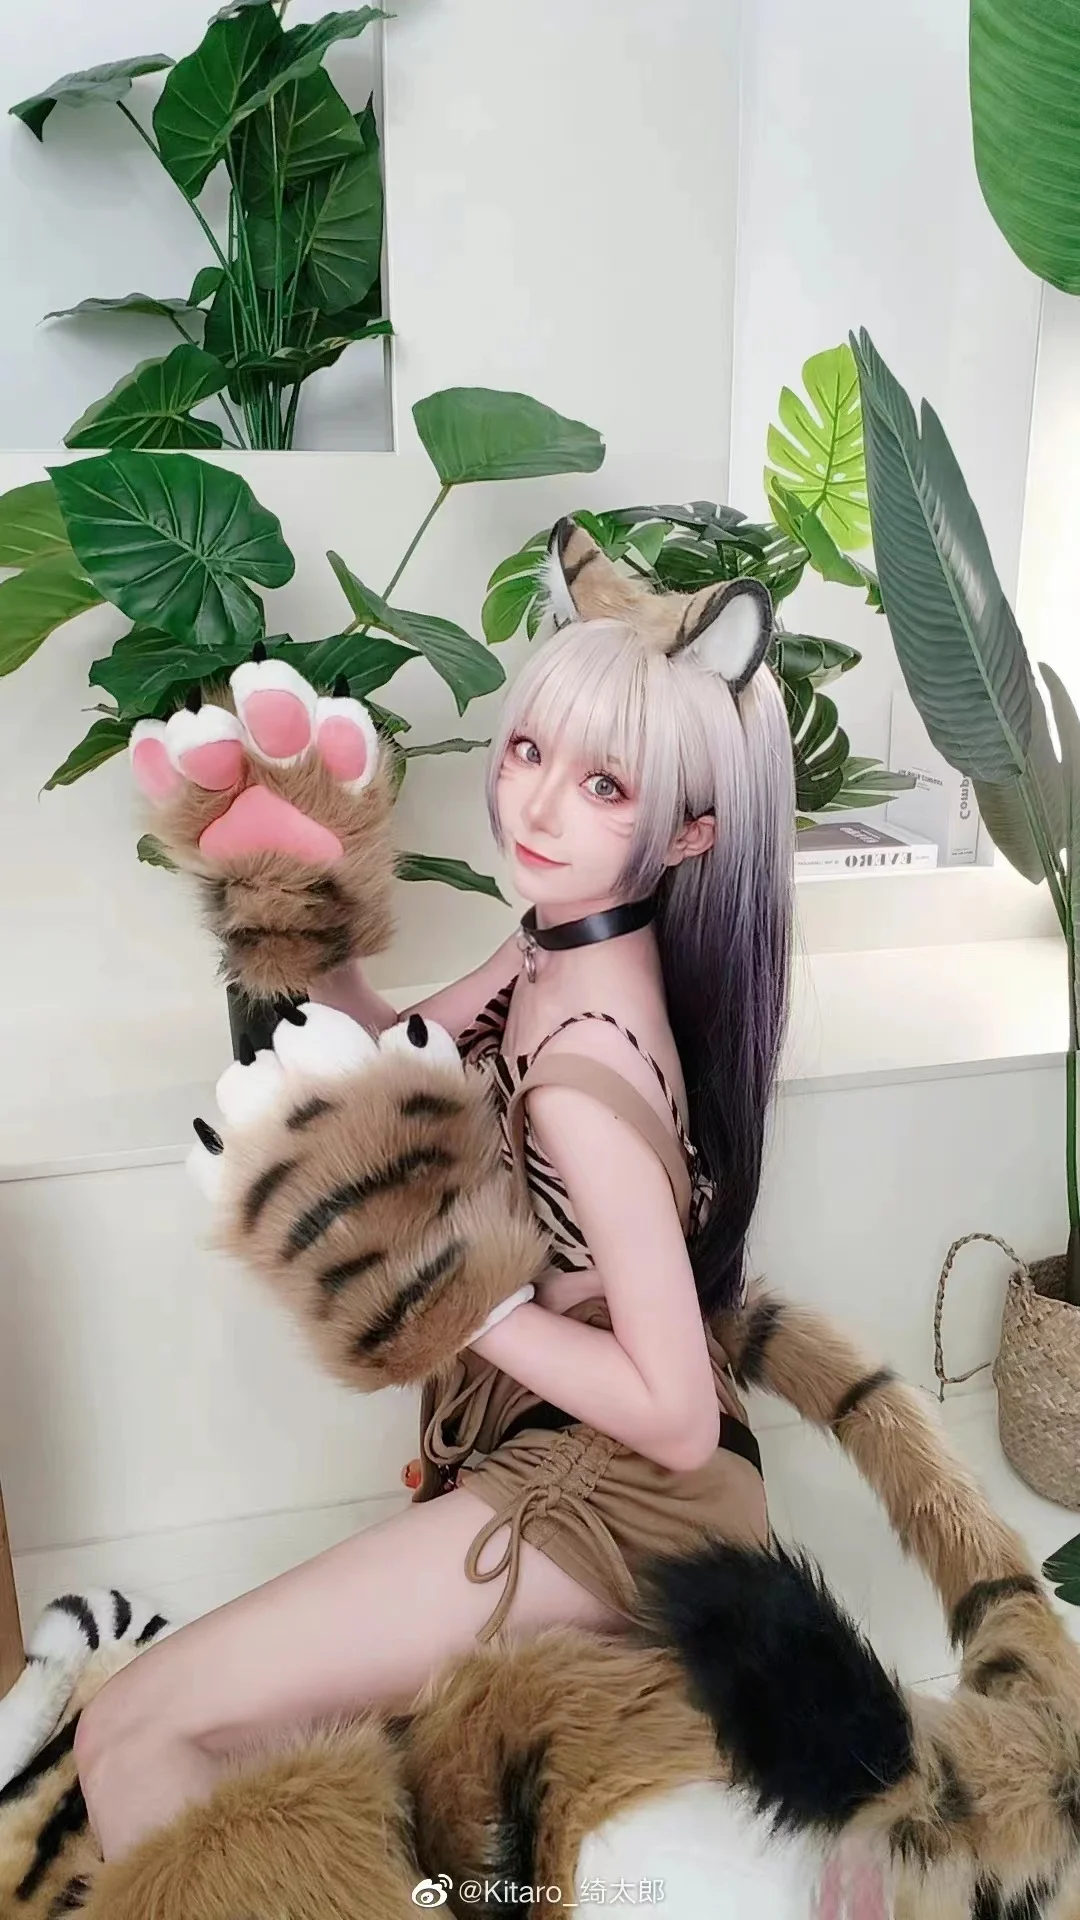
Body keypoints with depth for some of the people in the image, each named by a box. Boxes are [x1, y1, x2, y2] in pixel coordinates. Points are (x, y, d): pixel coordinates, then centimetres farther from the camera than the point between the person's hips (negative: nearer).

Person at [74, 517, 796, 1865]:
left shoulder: (585, 1077, -29)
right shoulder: (553, 953, -4)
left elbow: (677, 1418, -24)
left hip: (604, 1492, -8)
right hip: (541, 1456, 8)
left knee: (132, 1743, -5)